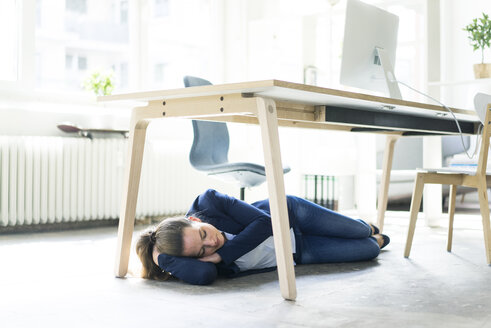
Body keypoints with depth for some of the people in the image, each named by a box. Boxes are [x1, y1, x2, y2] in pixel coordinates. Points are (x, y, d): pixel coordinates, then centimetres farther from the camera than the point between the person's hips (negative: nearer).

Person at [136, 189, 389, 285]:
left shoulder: (208, 203, -30)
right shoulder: (201, 262, -29)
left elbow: (264, 223, -29)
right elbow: (203, 275, -53)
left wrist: (220, 255, -34)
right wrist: (162, 257, -41)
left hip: (290, 213, 0)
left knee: (357, 231, 15)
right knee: (368, 250, 7)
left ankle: (369, 229, 56)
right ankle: (376, 242, 47)